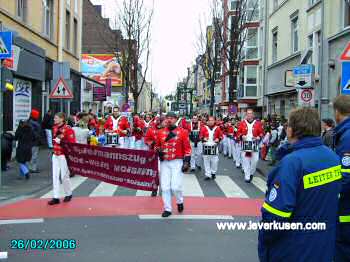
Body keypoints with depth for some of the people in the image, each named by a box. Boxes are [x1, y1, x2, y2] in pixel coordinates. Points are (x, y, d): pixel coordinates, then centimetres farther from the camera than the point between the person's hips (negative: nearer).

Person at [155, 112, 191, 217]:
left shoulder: (183, 132, -2)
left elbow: (187, 148, -3)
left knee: (176, 187, -9)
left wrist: (187, 162, -8)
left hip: (177, 162, -3)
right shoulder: (160, 132, 7)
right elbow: (157, 145, 19)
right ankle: (167, 209, 16)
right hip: (164, 162, 3)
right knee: (165, 187, 2)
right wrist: (158, 151, -2)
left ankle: (180, 202, 22)